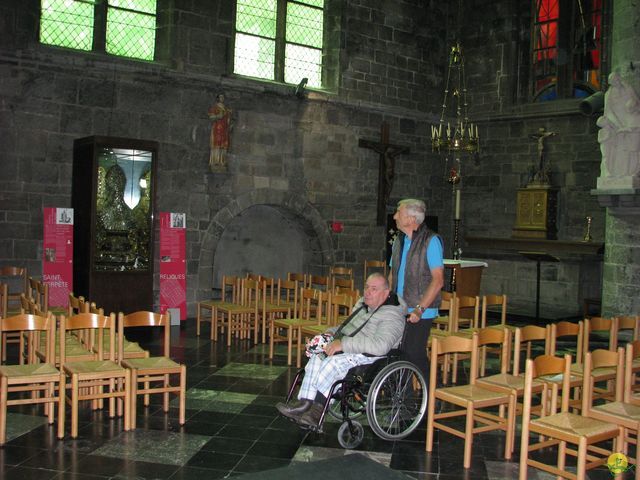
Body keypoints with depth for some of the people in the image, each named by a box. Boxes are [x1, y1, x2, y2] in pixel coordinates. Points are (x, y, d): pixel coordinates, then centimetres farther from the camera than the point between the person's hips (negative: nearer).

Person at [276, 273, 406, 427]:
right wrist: (332, 332, 7)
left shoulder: (392, 316, -14)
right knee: (316, 358, -16)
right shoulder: (363, 303, 16)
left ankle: (316, 409, -21)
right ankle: (304, 404, -22)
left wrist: (343, 344, -28)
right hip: (346, 349, 9)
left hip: (367, 355, -9)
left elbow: (380, 345, -29)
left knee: (331, 363, -30)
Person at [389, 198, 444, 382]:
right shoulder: (399, 241, 13)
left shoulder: (431, 241, -9)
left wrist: (420, 309, -19)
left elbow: (438, 280, -14)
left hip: (420, 313, -7)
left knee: (414, 355, -8)